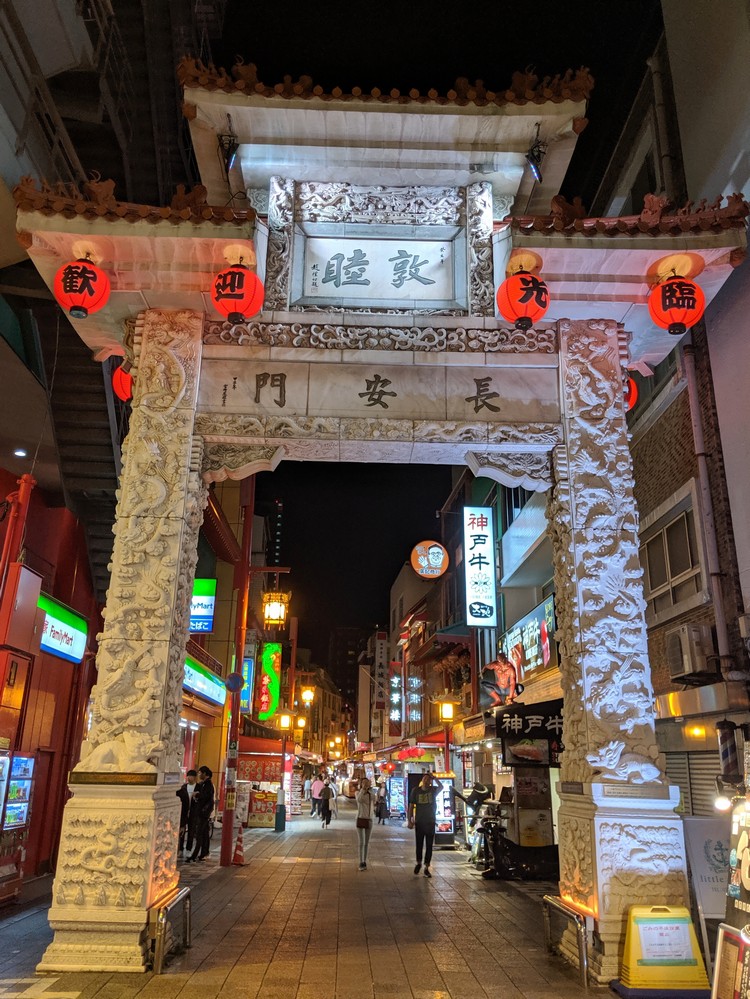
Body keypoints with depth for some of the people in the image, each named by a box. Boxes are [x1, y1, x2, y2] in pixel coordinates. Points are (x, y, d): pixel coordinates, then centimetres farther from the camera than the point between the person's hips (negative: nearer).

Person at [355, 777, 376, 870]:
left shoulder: (370, 794, 4)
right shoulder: (358, 792, -3)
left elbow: (374, 799, -19)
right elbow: (359, 800, -25)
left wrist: (369, 788, -23)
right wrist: (363, 789, -26)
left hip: (369, 820, 3)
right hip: (360, 819, -3)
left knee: (366, 843, 9)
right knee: (361, 843, -7)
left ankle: (364, 862, 20)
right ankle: (361, 863, -2)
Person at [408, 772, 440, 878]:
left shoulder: (433, 790, -3)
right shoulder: (416, 790, -3)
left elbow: (441, 787, -25)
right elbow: (411, 806, 0)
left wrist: (434, 778, -28)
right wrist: (410, 820, -4)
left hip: (430, 822, 0)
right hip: (419, 822, 1)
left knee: (429, 845, 2)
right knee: (419, 844, 12)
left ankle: (426, 867, 10)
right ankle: (418, 863, 34)